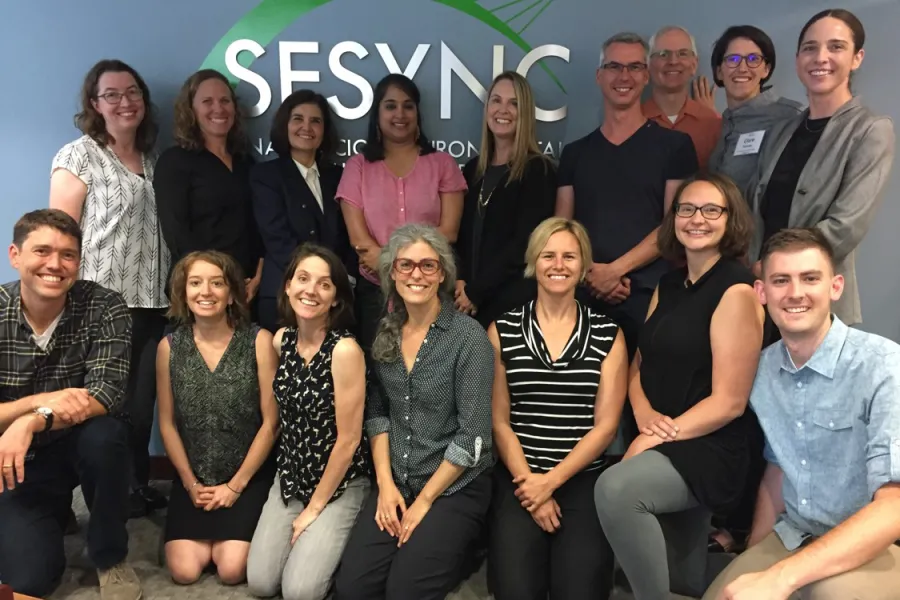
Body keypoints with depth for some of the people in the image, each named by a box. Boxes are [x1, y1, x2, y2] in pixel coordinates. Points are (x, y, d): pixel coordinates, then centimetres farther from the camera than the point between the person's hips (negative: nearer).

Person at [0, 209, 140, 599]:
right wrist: (40, 400, -32)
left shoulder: (104, 307, -15)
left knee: (104, 435, -35)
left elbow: (107, 394, -24)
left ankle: (110, 555, -9)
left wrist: (33, 421, -37)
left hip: (80, 448, 0)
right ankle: (56, 514, 20)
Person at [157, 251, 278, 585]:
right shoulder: (169, 347, -1)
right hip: (192, 480, 3)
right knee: (184, 571, -11)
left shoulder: (258, 341, -10)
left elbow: (270, 422, -9)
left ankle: (229, 539, 19)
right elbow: (167, 424, 4)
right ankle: (209, 537, 21)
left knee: (231, 570, -14)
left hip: (248, 477, -2)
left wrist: (236, 485, -8)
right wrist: (191, 483, -3)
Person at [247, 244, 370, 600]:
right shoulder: (282, 339, -3)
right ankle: (309, 540, 25)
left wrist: (315, 507, -9)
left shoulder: (345, 350, -23)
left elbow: (349, 439, -18)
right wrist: (298, 491, 6)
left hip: (339, 485, -5)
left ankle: (330, 541, 18)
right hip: (290, 478, 5)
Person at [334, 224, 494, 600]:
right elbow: (377, 412, 9)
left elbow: (473, 435, -15)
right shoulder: (385, 332, 3)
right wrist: (385, 483, -2)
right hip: (396, 484, 4)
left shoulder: (469, 336, -14)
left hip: (455, 489, -4)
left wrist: (425, 501, -11)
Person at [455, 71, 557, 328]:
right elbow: (461, 233, 9)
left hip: (515, 298, -5)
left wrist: (476, 292, -13)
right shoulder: (473, 168, 12)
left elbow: (525, 242, -13)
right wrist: (460, 281, -7)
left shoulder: (539, 170, -5)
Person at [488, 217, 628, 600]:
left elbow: (606, 425, 0)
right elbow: (499, 421, 3)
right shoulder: (502, 331, 4)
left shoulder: (608, 335, 4)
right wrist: (529, 482, -8)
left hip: (584, 479, 0)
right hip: (518, 478, 0)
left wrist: (551, 481, -9)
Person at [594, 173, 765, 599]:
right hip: (664, 445, 8)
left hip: (709, 449, -7)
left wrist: (658, 438, -19)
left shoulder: (736, 291, -13)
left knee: (615, 488, -32)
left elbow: (729, 402, -17)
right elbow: (640, 364, 11)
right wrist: (645, 414, -9)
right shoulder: (668, 286, 10)